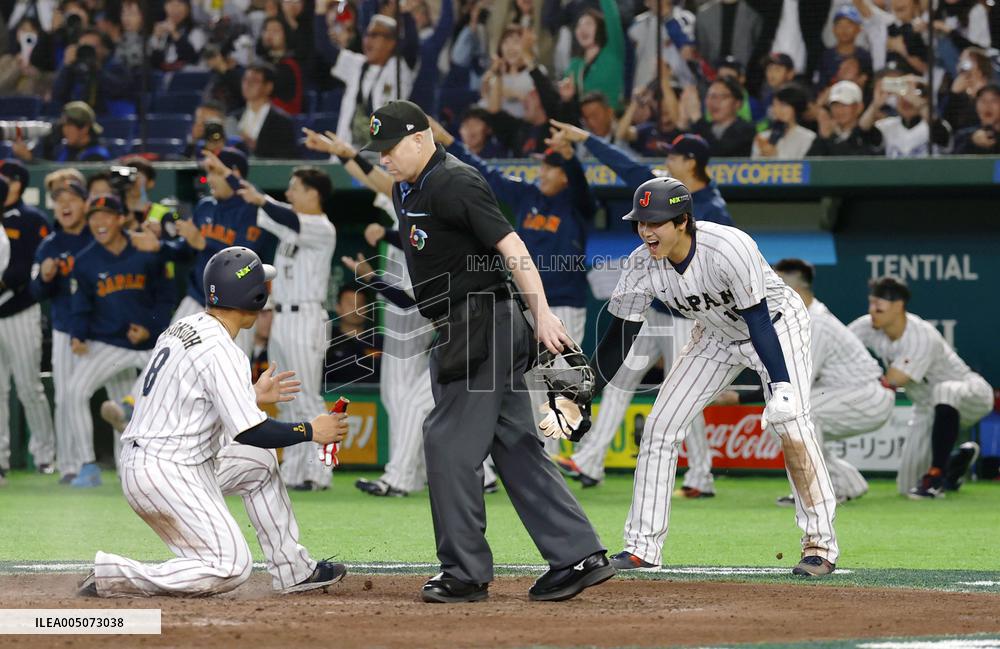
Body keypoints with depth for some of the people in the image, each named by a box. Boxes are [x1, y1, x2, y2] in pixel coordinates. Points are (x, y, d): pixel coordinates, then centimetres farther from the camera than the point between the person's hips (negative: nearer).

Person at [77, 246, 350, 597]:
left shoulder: (181, 329, 11)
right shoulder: (221, 351, -18)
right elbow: (249, 432, -21)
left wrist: (251, 395, 26)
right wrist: (311, 432, -8)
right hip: (169, 476, -10)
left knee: (260, 461, 22)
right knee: (231, 567, -11)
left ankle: (293, 570, 23)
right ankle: (111, 576, -12)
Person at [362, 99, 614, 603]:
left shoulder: (456, 184, -15)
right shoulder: (407, 189, 15)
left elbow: (511, 246, -23)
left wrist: (543, 315, -33)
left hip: (481, 328, -10)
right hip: (459, 330, 10)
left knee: (449, 443, -7)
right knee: (515, 445, 7)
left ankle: (465, 572, -2)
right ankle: (578, 556, 6)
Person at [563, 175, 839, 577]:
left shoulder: (728, 248, -36)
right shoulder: (642, 266, -21)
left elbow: (758, 321, -36)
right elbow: (618, 340, -13)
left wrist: (782, 386, -45)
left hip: (776, 323, -5)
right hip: (717, 337, 6)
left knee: (790, 426, -22)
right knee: (660, 425, -2)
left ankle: (820, 543, -11)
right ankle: (642, 547, 6)